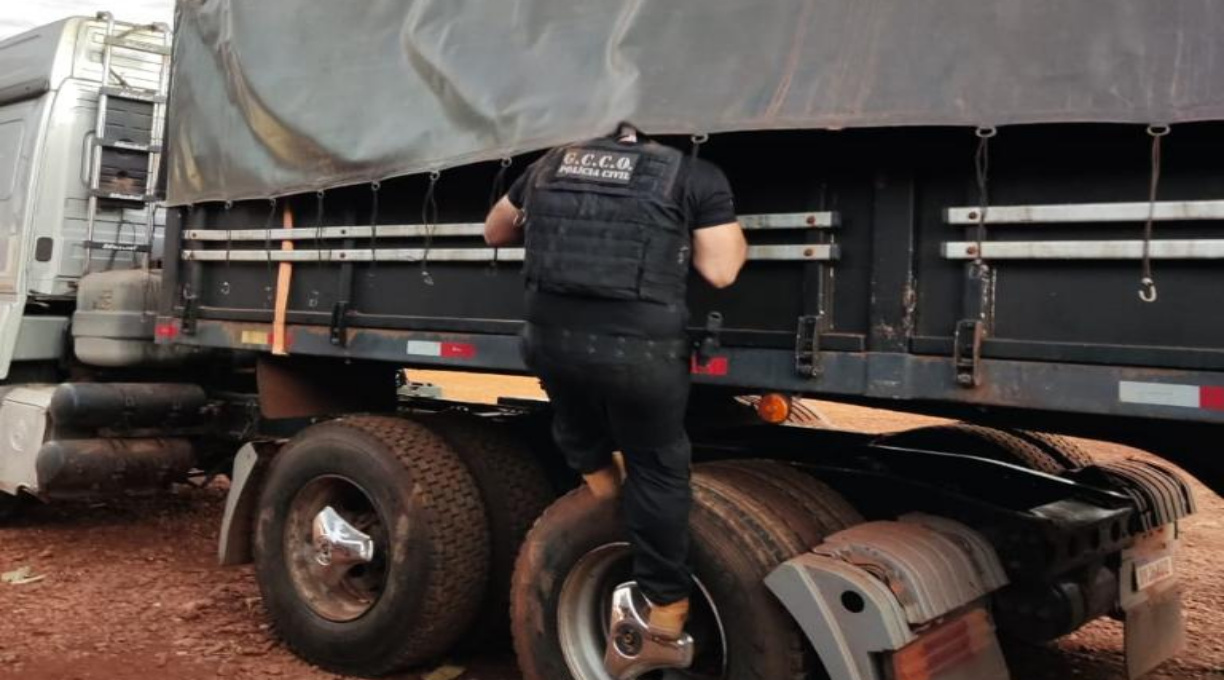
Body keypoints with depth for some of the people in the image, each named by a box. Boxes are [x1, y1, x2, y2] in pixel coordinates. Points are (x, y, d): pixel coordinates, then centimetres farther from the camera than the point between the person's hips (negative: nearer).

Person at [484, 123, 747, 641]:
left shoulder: (552, 164, 14)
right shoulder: (697, 175, 1)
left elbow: (495, 232, 26)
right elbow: (720, 271, 1)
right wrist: (732, 228, 21)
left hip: (551, 339, 3)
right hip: (639, 349, -2)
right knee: (657, 469, 15)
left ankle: (598, 475, 52)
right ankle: (665, 603, 25)